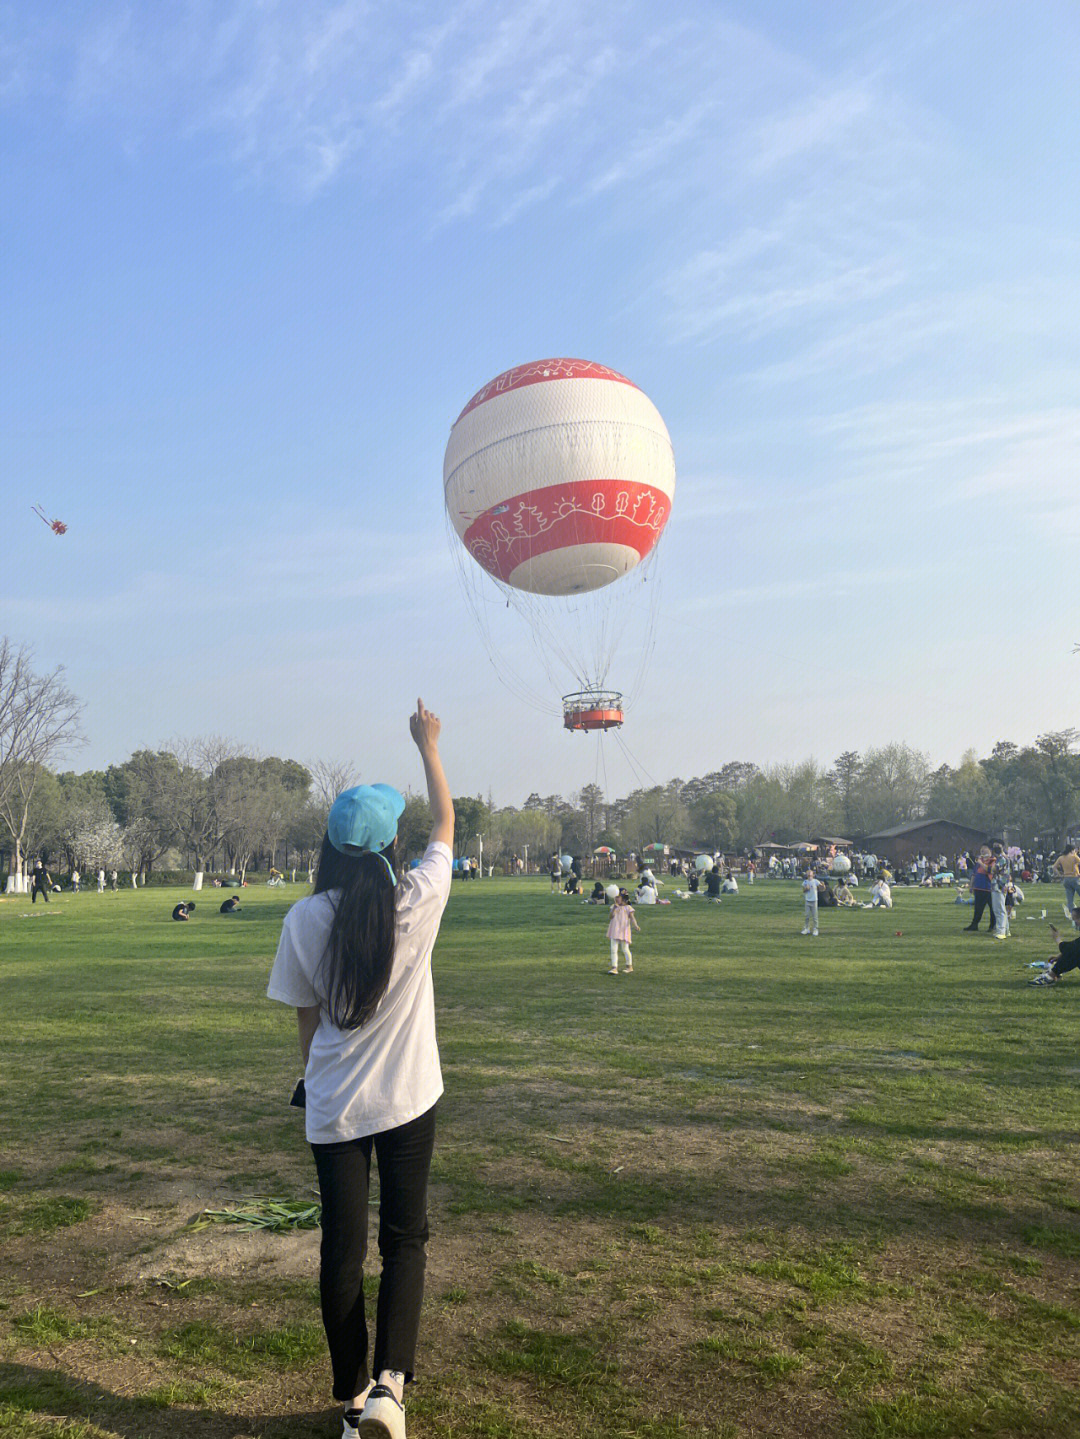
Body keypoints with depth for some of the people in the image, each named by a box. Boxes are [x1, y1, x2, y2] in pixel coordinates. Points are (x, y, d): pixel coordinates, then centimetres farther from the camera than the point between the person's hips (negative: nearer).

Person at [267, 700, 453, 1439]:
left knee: (343, 1249, 13)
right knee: (405, 1238, 14)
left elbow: (306, 1018, 0)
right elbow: (446, 823, 3)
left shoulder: (305, 919, -10)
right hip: (408, 1101, -1)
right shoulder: (418, 902, -14)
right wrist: (429, 747, 14)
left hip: (333, 1108, 1)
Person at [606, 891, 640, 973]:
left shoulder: (628, 907, -4)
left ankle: (629, 966, 23)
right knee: (614, 950, -3)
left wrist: (636, 925, -28)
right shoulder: (614, 906, 8)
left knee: (625, 949, 5)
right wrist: (615, 906, -15)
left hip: (624, 931, -4)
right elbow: (611, 915, -6)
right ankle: (614, 967, -2)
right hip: (614, 931, 4)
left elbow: (632, 917, -11)